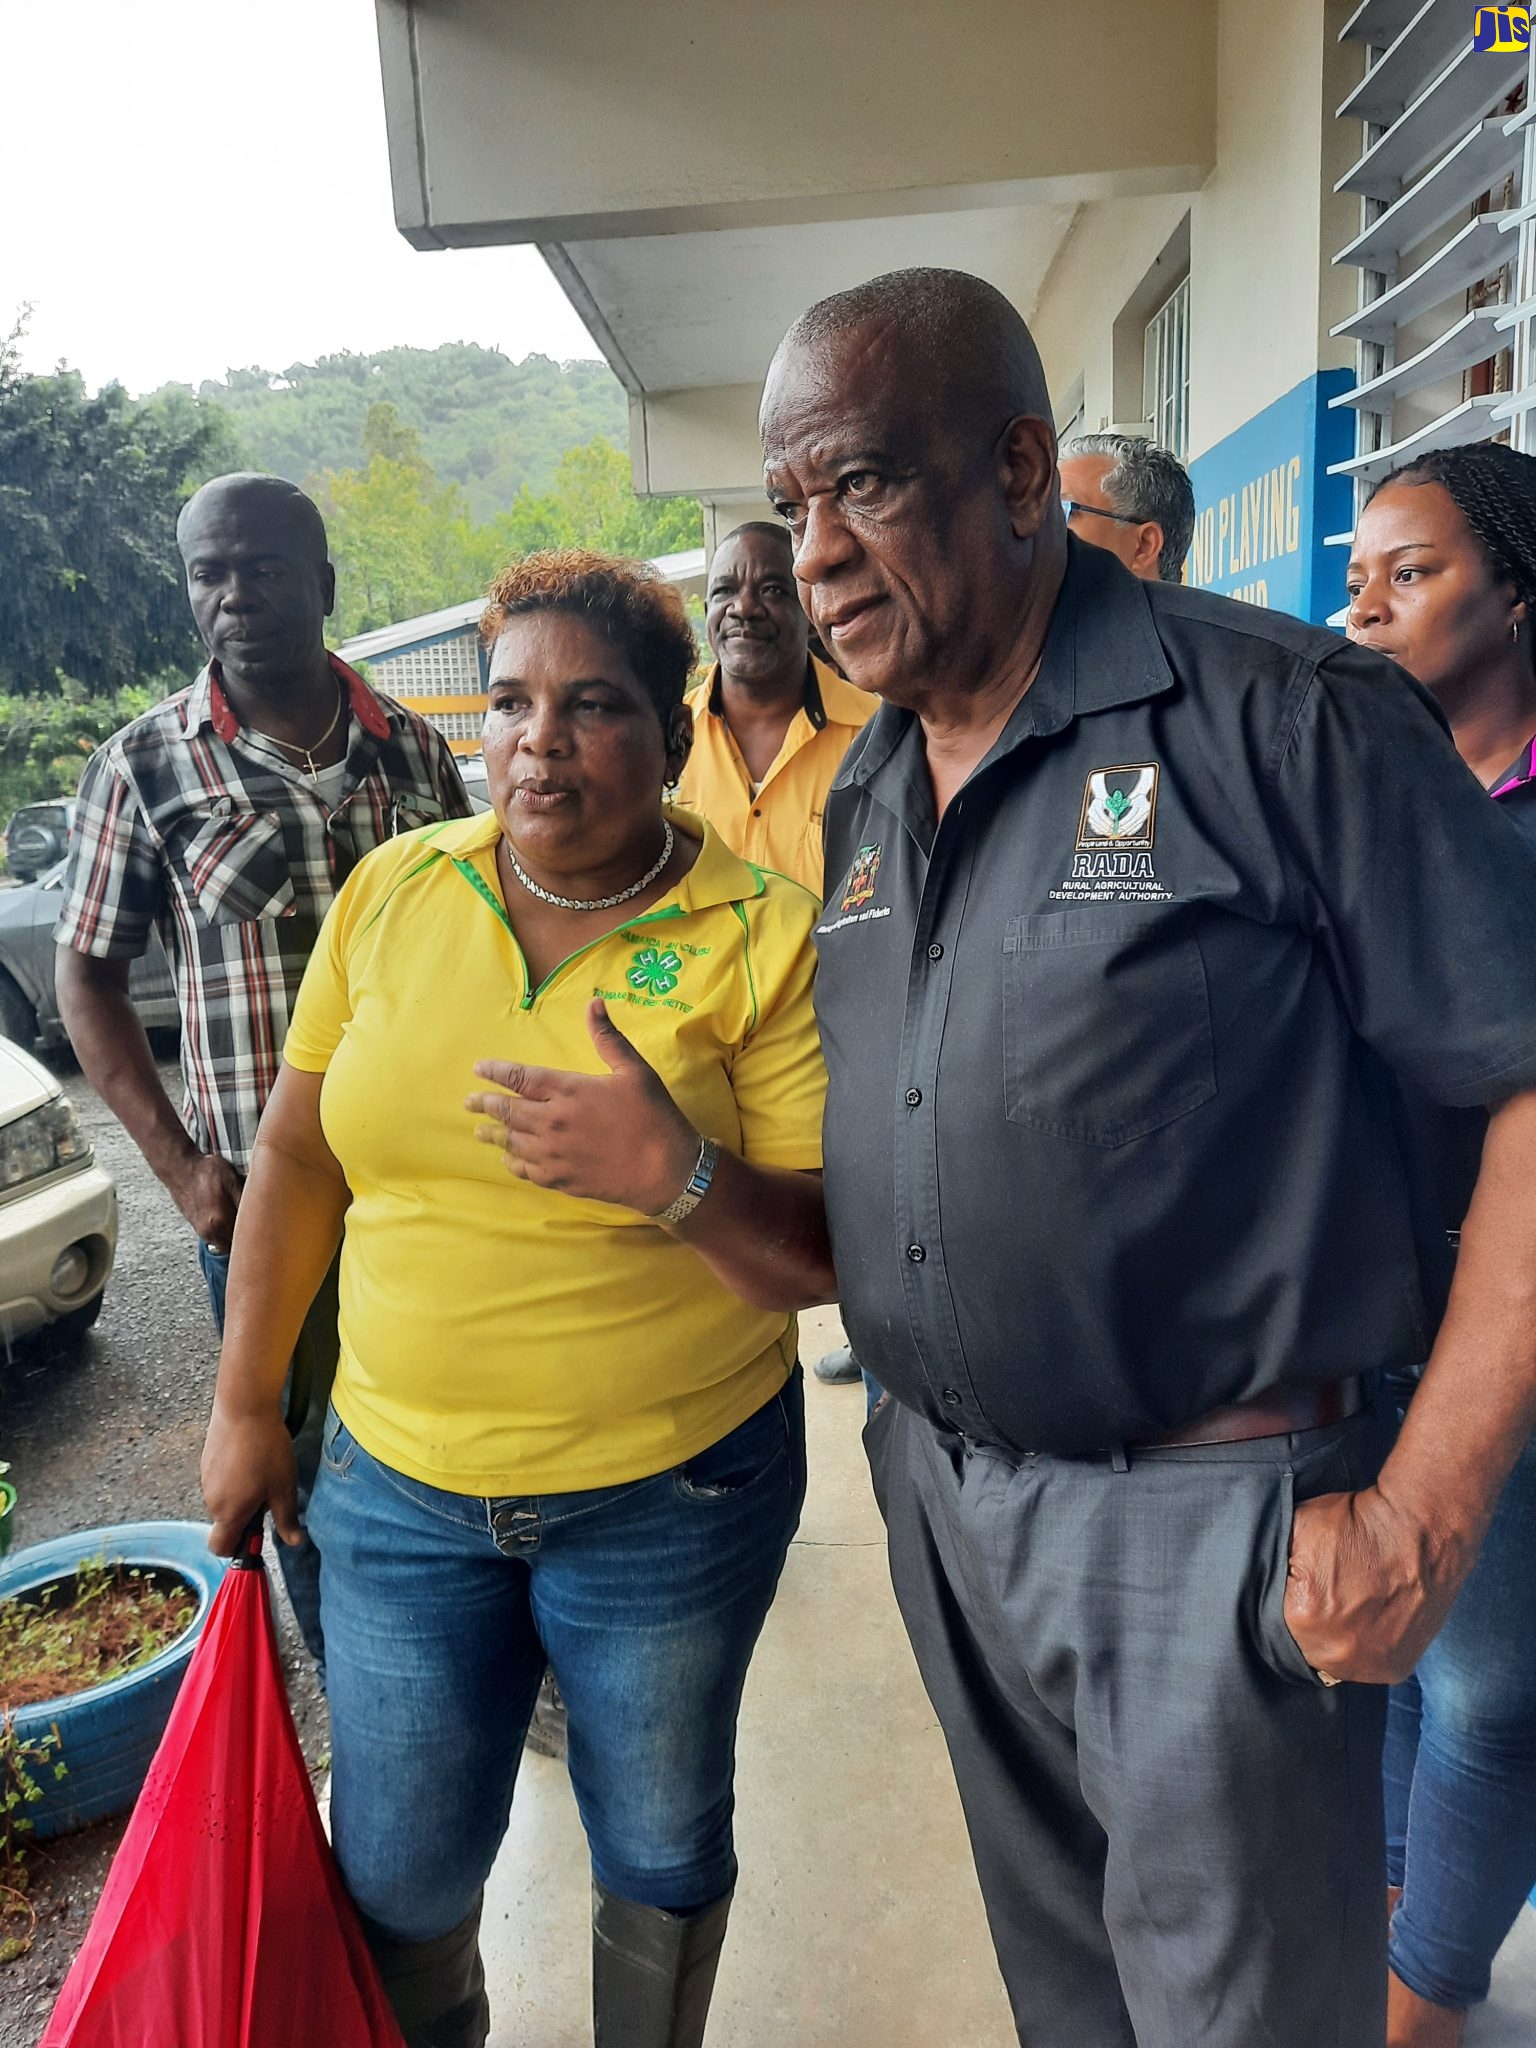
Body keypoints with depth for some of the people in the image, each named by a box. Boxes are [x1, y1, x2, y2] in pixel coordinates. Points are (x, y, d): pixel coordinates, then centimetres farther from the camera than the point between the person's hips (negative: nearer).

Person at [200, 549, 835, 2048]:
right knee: (397, 1878, 16)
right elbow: (298, 1156, 6)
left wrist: (675, 1176, -31)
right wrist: (244, 1403, 10)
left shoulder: (762, 938, -13)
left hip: (676, 1490, -2)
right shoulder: (393, 890, -2)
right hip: (399, 1477, 3)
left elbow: (823, 1260, -12)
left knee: (662, 1852, 19)